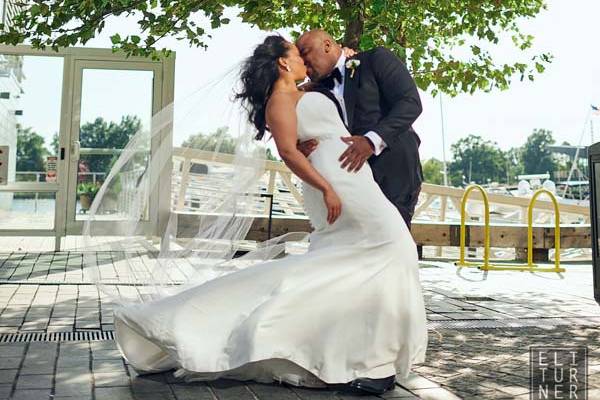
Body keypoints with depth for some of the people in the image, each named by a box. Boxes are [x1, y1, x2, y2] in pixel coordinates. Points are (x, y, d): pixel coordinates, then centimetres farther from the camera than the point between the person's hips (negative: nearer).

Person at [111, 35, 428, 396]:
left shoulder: (300, 96, 24)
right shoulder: (280, 99, -5)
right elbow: (288, 151, -17)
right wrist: (326, 188, -25)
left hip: (352, 179, 10)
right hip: (336, 180, -10)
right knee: (389, 244, -12)